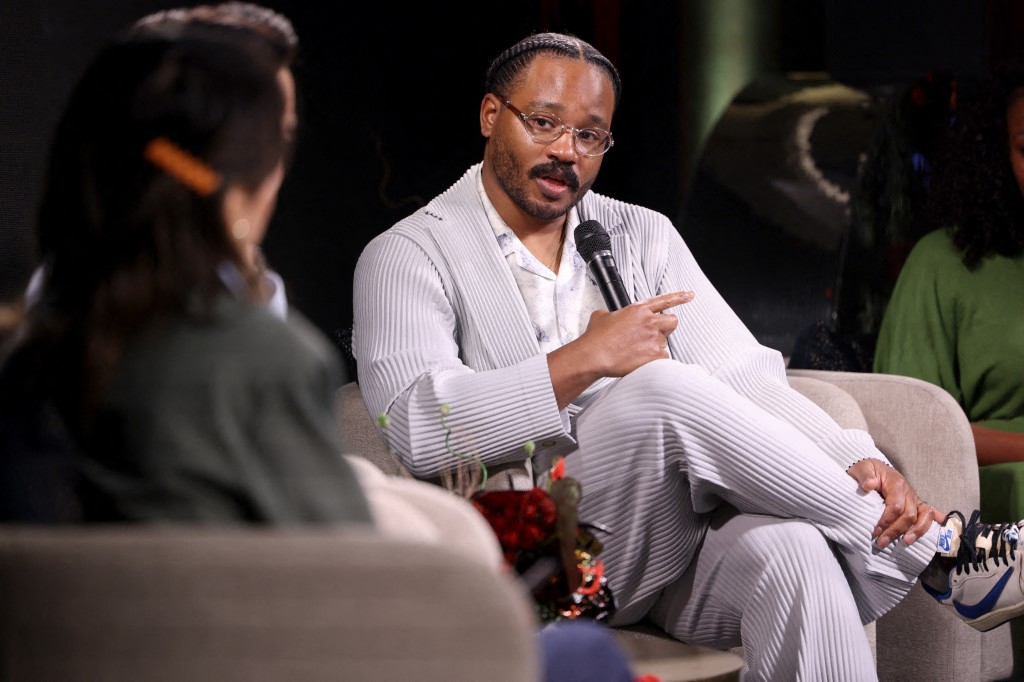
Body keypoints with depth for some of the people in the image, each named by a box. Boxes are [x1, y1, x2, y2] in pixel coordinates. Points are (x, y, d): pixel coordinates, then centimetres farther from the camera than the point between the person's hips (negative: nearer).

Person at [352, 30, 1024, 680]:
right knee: (666, 390, -31)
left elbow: (746, 379, 8)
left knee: (792, 547, -33)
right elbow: (418, 428, -14)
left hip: (686, 527, 4)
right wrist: (585, 361, -15)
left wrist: (856, 461, -11)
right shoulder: (409, 257, 4)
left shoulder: (643, 235, 20)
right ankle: (934, 547, -22)